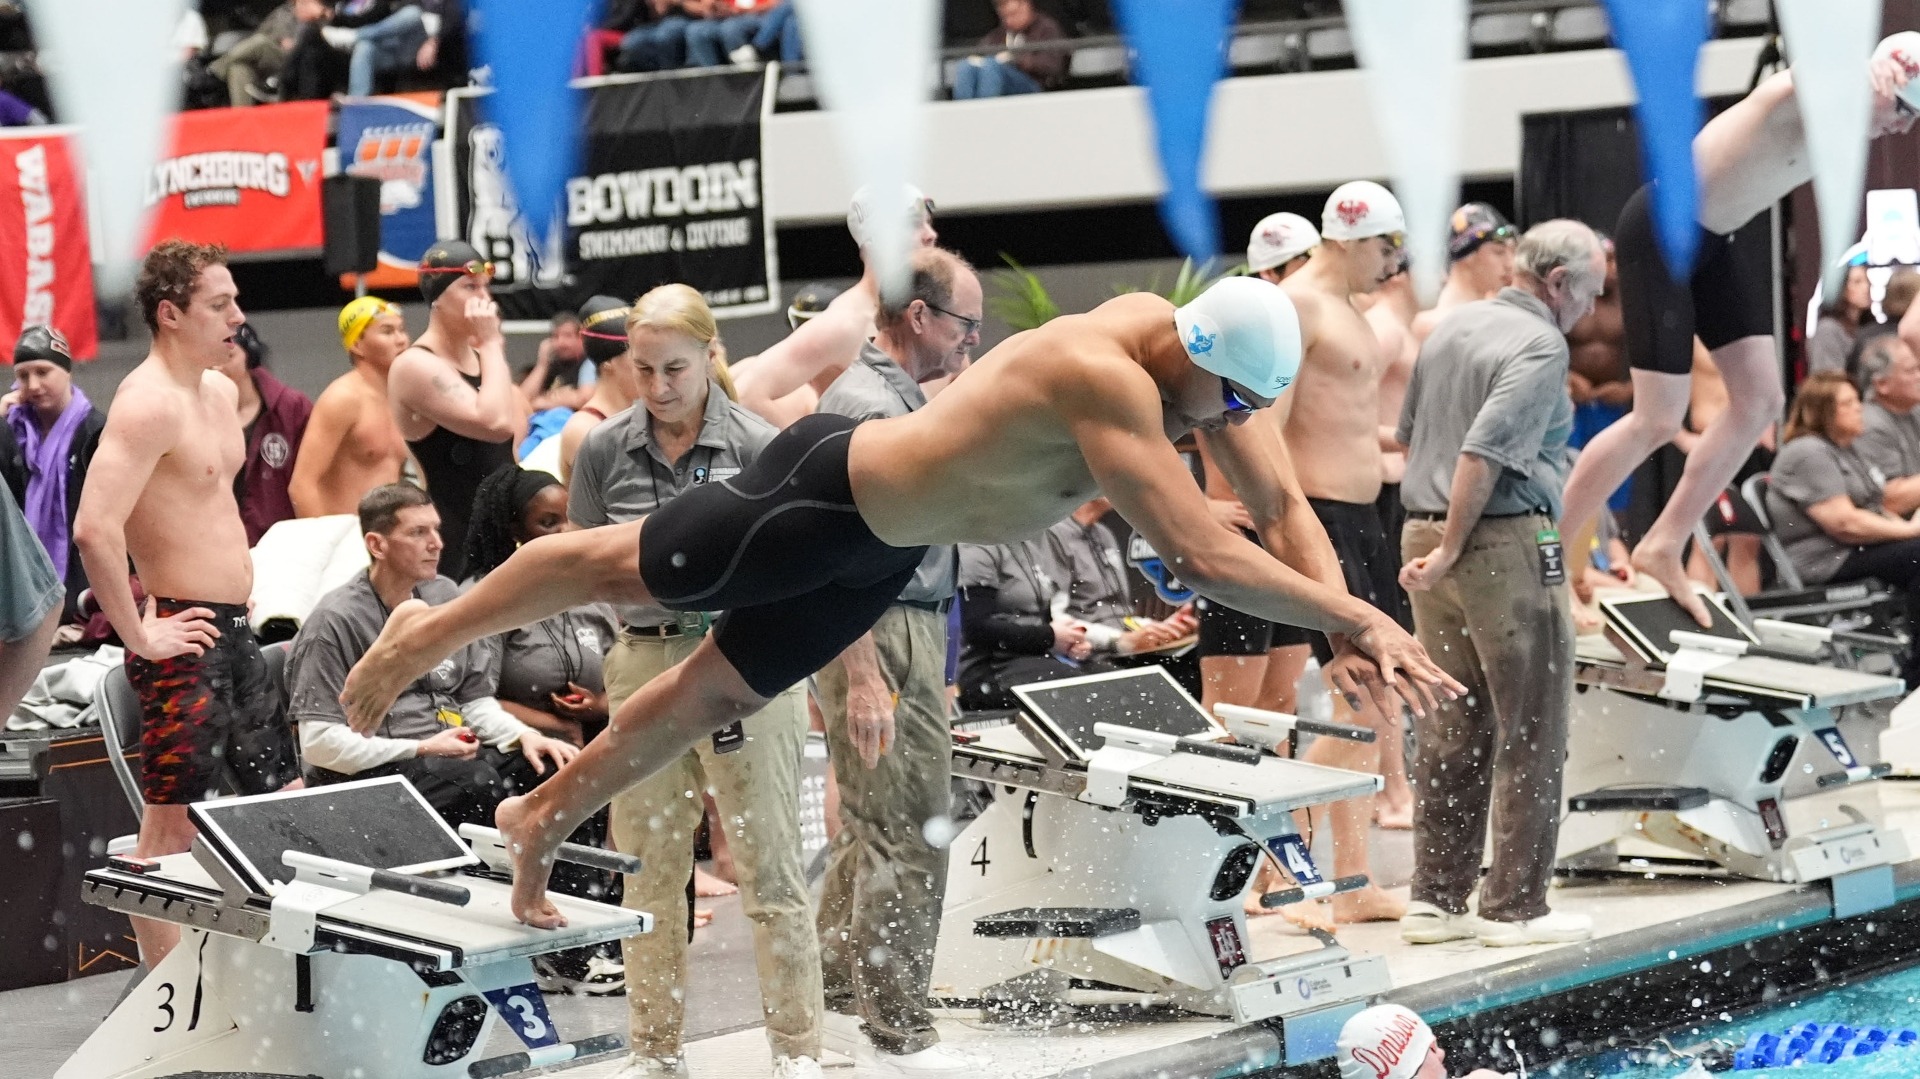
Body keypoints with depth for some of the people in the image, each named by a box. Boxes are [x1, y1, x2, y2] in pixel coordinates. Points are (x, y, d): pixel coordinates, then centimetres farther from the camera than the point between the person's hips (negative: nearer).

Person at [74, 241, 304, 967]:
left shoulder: (219, 390, 12)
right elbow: (95, 529, -29)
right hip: (186, 638, -10)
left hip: (234, 631, 10)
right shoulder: (148, 403, -18)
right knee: (173, 828, -2)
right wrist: (138, 635, -23)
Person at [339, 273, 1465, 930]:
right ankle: (429, 632, 38)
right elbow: (1202, 556, -44)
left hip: (881, 550, 9)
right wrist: (1357, 616, -40)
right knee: (613, 569, 14)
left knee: (720, 692, 22)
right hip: (821, 498, -9)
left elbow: (1279, 500, -5)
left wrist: (1343, 627, -20)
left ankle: (544, 817, 41)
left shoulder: (1197, 353, -12)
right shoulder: (1106, 379, -38)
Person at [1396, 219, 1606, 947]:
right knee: (1531, 734, 0)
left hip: (1424, 530, 8)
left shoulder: (1449, 328, 14)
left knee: (1452, 725, 13)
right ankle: (1515, 908, 2)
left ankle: (1436, 898, 15)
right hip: (1506, 542, -8)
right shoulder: (1540, 345, -12)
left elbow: (1407, 434, 22)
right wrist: (1452, 549, -15)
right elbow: (1483, 450, -21)